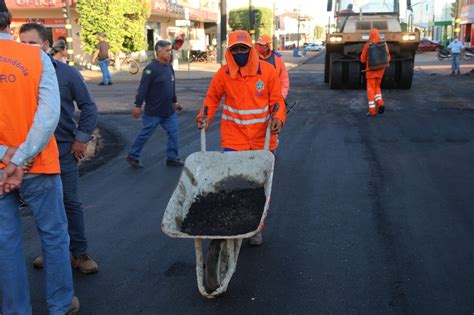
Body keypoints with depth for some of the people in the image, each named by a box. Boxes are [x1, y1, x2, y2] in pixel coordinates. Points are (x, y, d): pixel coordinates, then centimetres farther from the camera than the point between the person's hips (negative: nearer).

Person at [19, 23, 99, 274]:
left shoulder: (66, 72, -6)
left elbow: (88, 107, 1)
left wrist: (81, 139, -2)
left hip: (63, 150, -2)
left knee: (70, 203, 5)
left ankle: (80, 253, 16)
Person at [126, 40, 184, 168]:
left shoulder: (169, 67, 7)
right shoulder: (151, 68, -17)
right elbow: (143, 88, -18)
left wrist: (175, 101, 21)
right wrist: (138, 105, -18)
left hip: (169, 111, 7)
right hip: (153, 112, -7)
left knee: (173, 133, 6)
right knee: (145, 134, 4)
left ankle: (172, 158, 17)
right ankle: (132, 156, 20)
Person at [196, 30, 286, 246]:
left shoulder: (267, 71, -6)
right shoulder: (223, 74, -5)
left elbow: (276, 100, 0)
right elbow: (212, 98, 9)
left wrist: (278, 118, -18)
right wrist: (205, 117, -5)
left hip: (262, 140, 1)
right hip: (233, 141, 0)